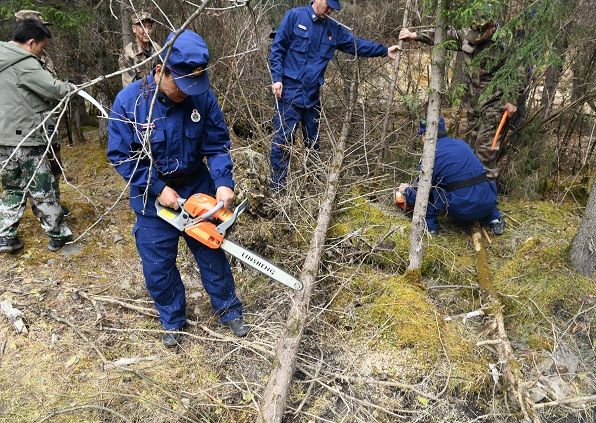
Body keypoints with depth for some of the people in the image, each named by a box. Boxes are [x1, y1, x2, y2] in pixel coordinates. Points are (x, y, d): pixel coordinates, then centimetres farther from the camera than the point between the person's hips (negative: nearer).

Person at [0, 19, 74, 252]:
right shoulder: (24, 64, -14)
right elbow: (54, 89, -18)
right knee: (41, 188, 2)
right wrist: (70, 87, 3)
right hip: (24, 138, -8)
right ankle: (58, 233, 14)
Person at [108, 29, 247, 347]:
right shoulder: (129, 101, -18)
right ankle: (172, 321, 32)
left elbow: (217, 145, -8)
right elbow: (120, 155, -14)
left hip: (198, 189, 1)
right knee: (158, 265, 9)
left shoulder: (202, 96, -14)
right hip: (153, 197, -1)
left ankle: (228, 310, 33)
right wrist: (158, 189, -18)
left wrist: (224, 183, -23)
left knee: (212, 255, 13)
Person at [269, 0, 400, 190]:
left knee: (313, 141, 13)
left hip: (313, 95, 6)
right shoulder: (294, 16, -3)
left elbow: (357, 44, 14)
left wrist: (385, 50, 6)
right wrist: (277, 78, -12)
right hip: (289, 91, -5)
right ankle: (277, 187, 4)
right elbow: (277, 48, -4)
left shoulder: (334, 29, 11)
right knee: (283, 139, -5)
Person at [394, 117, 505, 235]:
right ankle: (494, 218, 24)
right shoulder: (461, 143, 14)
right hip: (488, 203, 5)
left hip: (461, 210, -5)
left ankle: (430, 225, 10)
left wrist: (406, 191, 25)